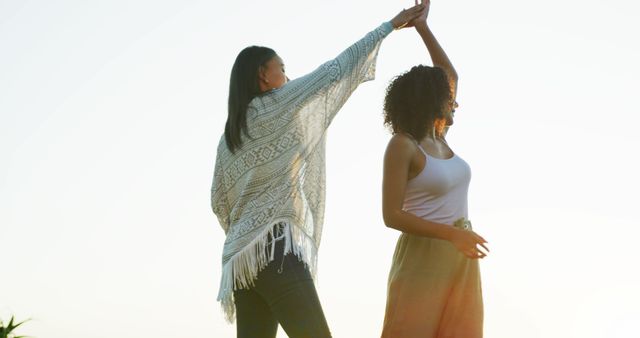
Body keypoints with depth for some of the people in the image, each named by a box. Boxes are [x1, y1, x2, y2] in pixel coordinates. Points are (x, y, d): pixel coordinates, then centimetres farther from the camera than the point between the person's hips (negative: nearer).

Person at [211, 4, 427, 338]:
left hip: (240, 256, 8)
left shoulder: (229, 135, 20)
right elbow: (336, 71, 5)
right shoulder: (278, 106, 1)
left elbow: (219, 201, 20)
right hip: (275, 249, -8)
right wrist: (391, 25, 11)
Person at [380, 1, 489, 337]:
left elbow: (450, 75, 22)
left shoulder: (438, 137, 10)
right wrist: (452, 233, -24)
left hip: (460, 257, 7)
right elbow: (392, 215, -17)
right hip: (423, 257, -7)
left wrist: (423, 27, 18)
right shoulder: (402, 145, -11)